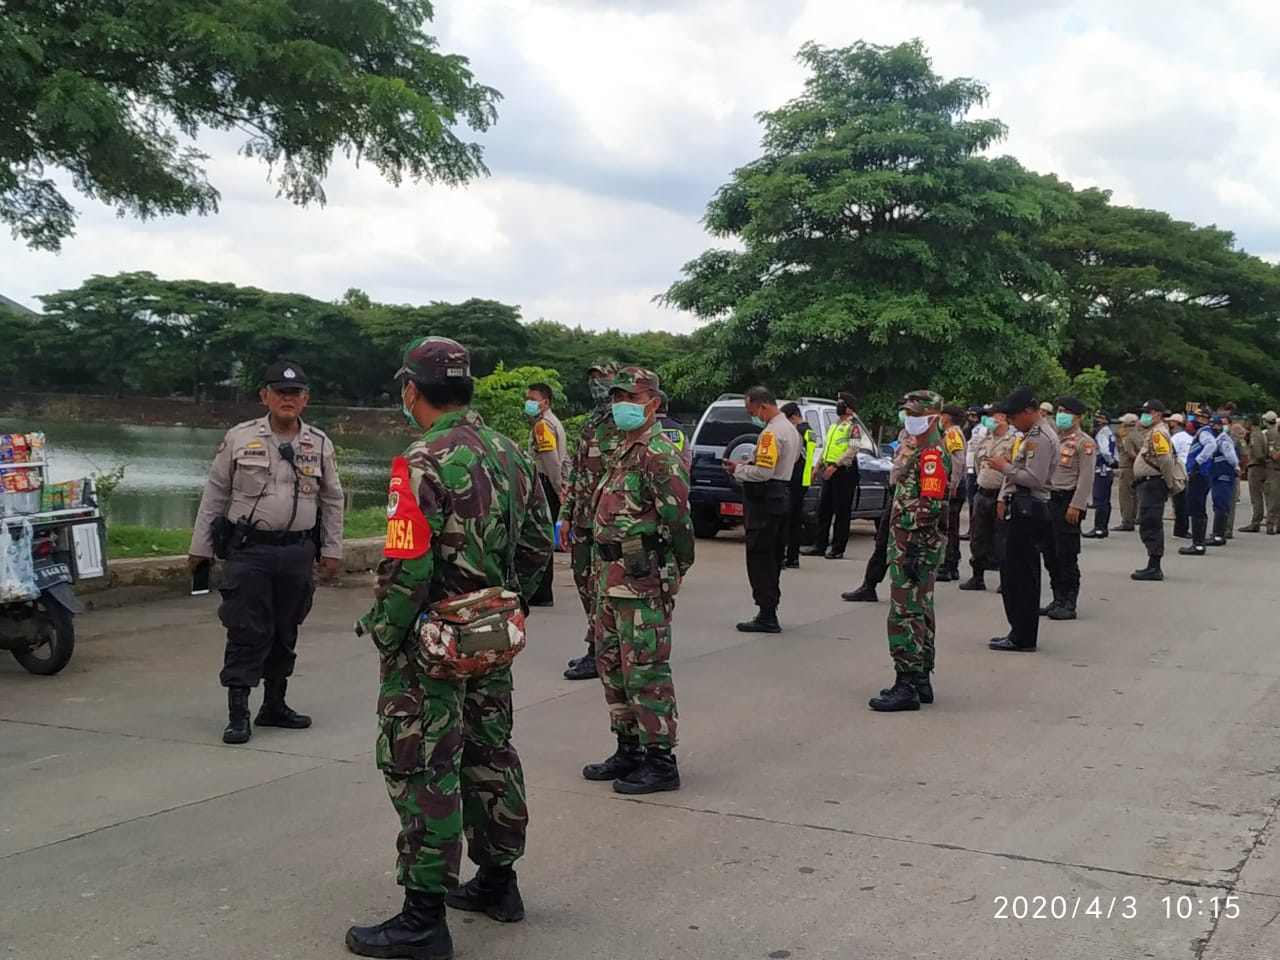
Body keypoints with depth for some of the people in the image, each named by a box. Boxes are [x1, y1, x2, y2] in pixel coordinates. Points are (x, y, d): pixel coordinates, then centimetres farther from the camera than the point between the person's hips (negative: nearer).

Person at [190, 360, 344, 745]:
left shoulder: (320, 444, 6)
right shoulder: (239, 438, 0)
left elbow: (332, 501, 13)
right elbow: (215, 494, 4)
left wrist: (331, 550, 8)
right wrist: (199, 547, 4)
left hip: (297, 552, 3)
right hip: (248, 550, -3)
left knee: (285, 632, 12)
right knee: (246, 632, -5)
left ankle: (275, 705, 24)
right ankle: (238, 713, 0)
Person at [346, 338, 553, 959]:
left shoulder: (424, 463, -18)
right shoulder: (509, 454, 7)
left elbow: (407, 567, -23)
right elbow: (537, 543, 13)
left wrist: (382, 633, -10)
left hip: (432, 646, -8)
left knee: (423, 772, -1)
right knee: (489, 755, 18)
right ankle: (497, 881, 31)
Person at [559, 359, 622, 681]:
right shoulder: (592, 422, 16)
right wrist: (567, 513, 17)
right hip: (583, 519, 9)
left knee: (600, 586, -5)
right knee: (584, 581, 13)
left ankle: (597, 654, 2)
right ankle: (603, 646, 22)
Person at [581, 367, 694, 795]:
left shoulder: (659, 455, -15)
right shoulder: (621, 452, 16)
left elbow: (678, 519, -19)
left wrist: (675, 569, -9)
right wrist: (603, 567, 16)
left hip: (643, 582, -10)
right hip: (611, 579, 10)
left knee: (645, 671, -5)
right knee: (612, 665, 17)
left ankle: (660, 762, 4)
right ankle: (629, 749, 28)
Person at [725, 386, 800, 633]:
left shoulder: (771, 433, -17)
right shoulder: (790, 429, 16)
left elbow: (762, 473, -22)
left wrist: (737, 469, -6)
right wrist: (745, 465, 11)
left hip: (764, 501, -10)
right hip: (782, 496, 10)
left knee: (759, 558, -6)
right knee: (773, 557, 14)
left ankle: (766, 616, -6)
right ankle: (769, 612, 20)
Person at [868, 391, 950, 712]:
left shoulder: (932, 454, -15)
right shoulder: (924, 450, 18)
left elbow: (930, 507, -23)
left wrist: (914, 551, -24)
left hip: (914, 547, -11)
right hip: (912, 546, 11)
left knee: (905, 615, -10)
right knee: (919, 613, 15)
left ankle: (907, 687, -9)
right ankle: (921, 679, 22)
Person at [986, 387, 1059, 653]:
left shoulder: (1042, 438, -15)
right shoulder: (1032, 434, 18)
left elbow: (1035, 479, -23)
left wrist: (1005, 468, -13)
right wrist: (1004, 498, 13)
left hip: (1029, 511, -11)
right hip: (1021, 508, 11)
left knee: (1023, 574, -6)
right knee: (1011, 571, 14)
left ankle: (1023, 637, 0)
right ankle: (1019, 631, 21)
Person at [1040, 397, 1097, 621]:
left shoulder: (1085, 443, -7)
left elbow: (1086, 478, -13)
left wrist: (1076, 506, -19)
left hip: (1068, 501, -8)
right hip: (1050, 499, 8)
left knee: (1067, 556, -5)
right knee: (1050, 555, 10)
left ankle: (1069, 604, 1)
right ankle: (1058, 600, 18)